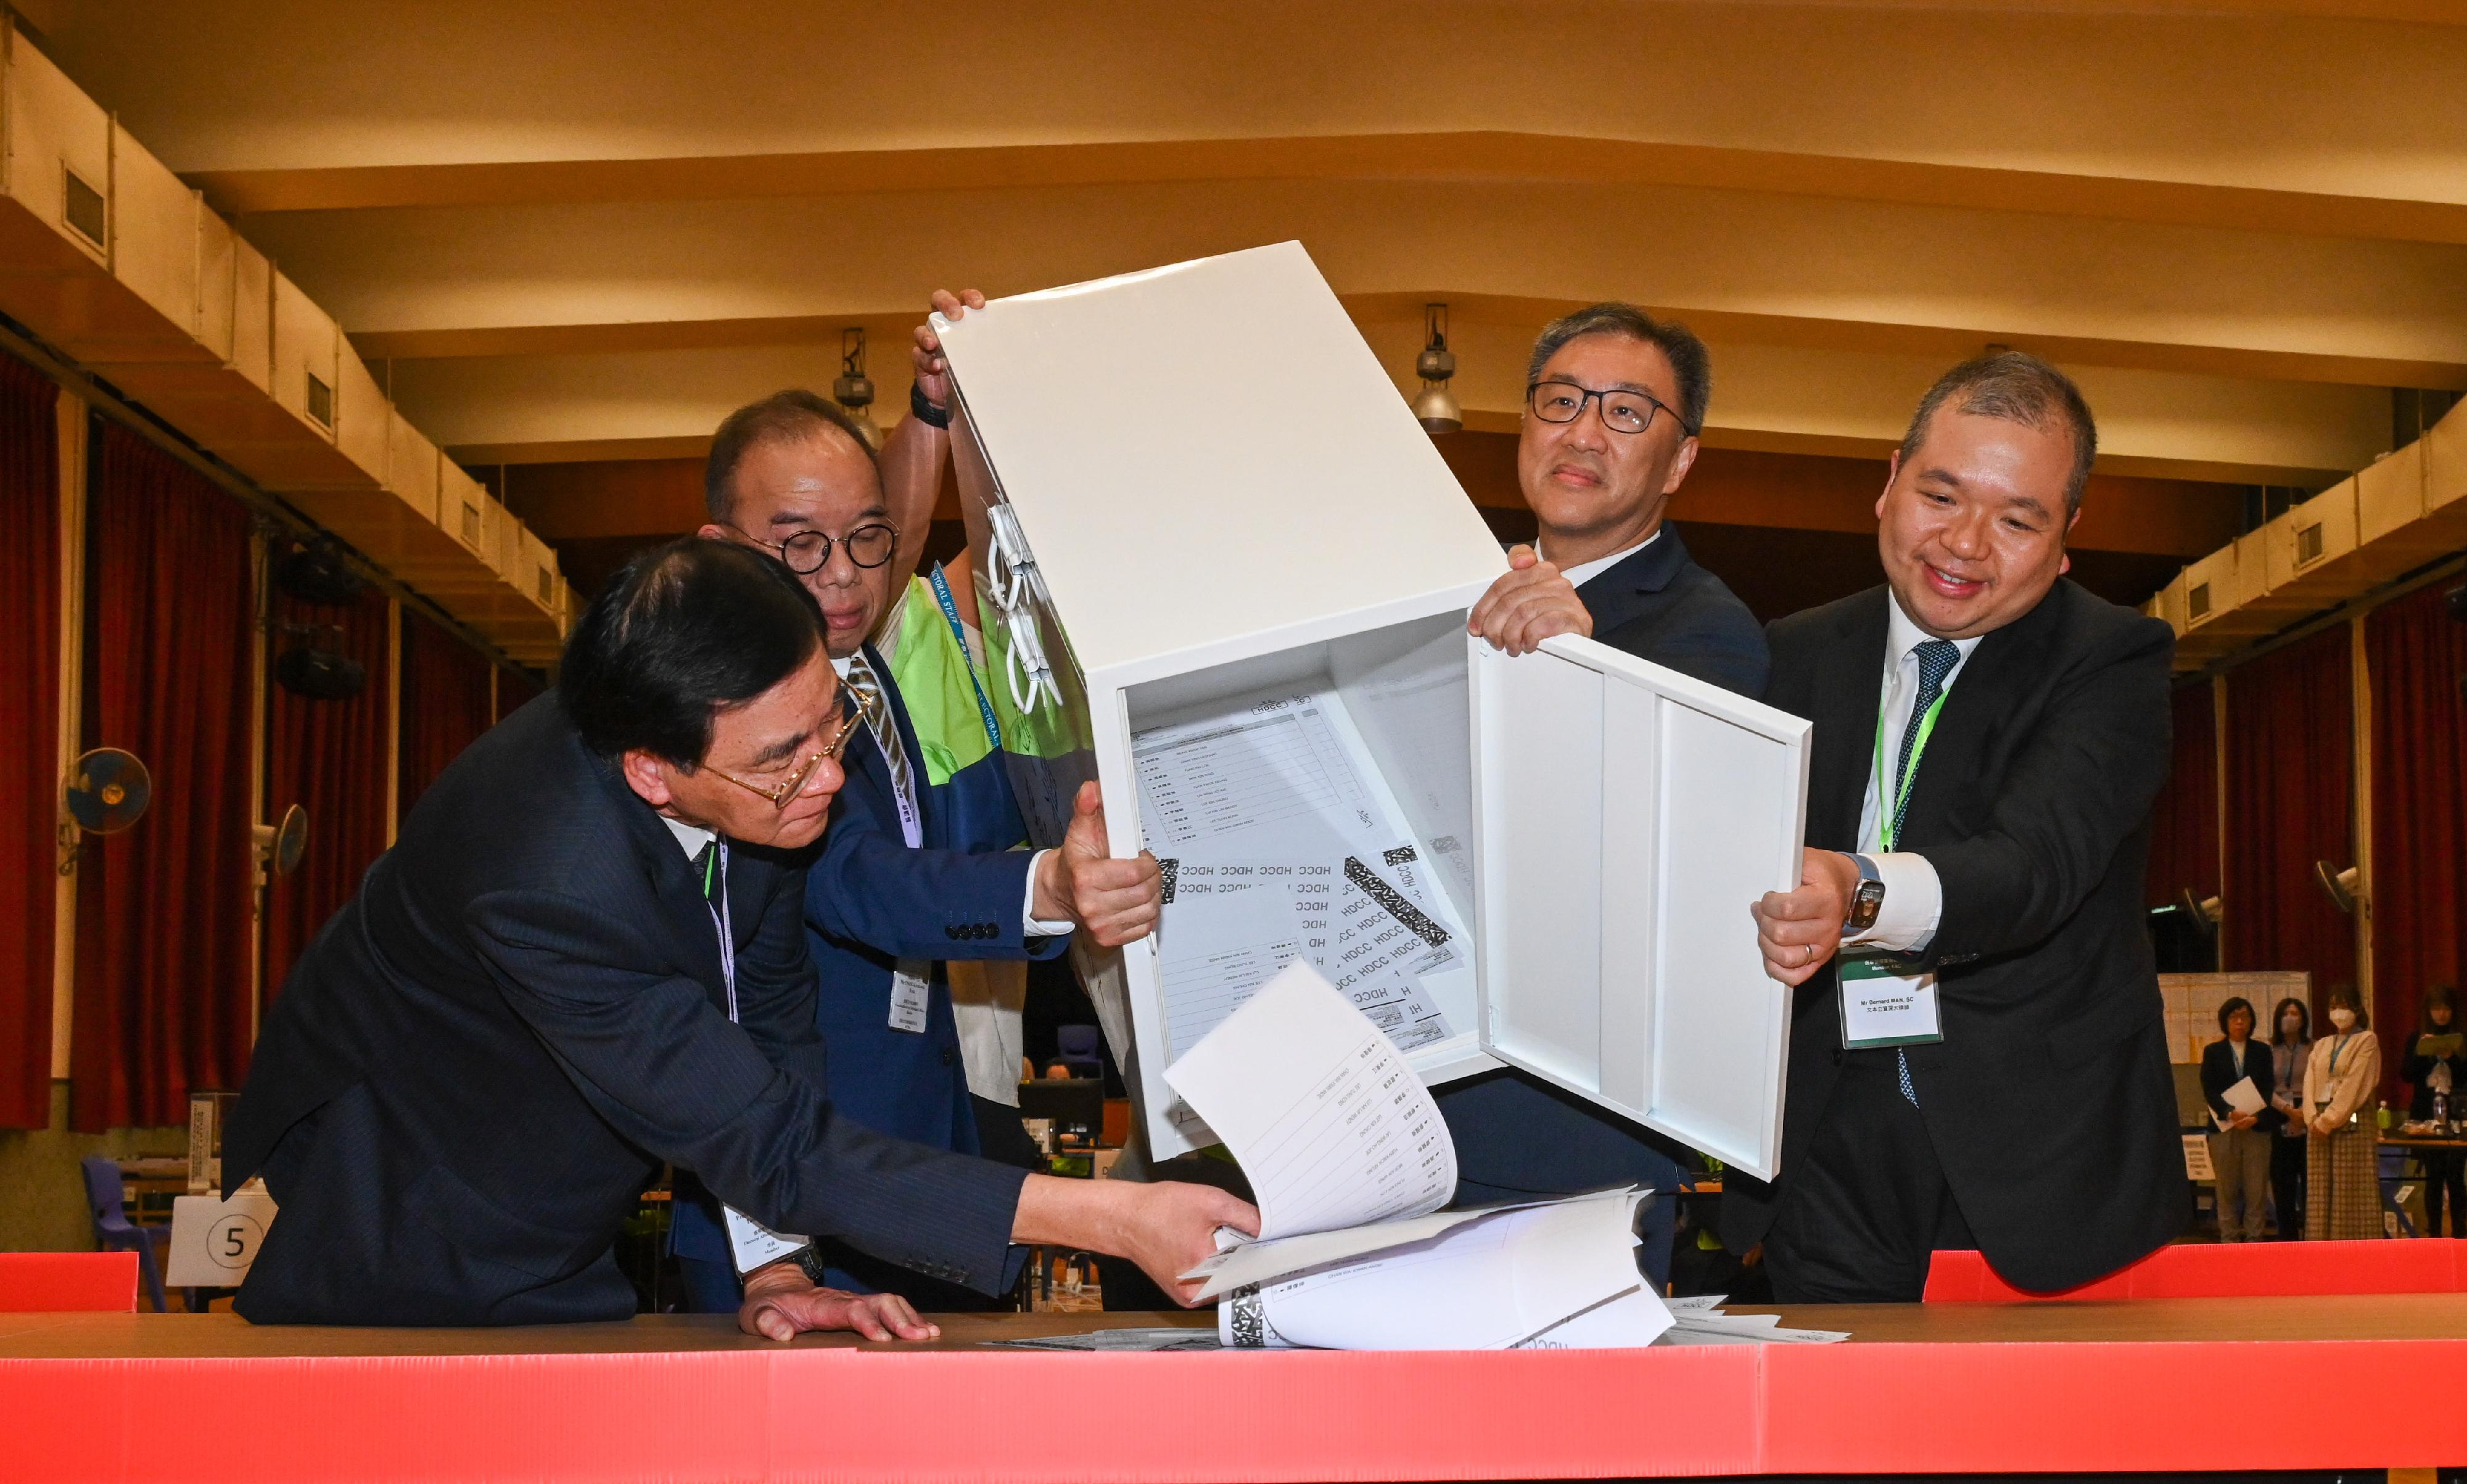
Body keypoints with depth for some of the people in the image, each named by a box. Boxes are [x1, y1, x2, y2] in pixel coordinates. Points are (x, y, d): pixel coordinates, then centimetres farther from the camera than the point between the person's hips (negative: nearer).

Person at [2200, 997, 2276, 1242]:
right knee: (2227, 1187, 1)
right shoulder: (2213, 1052, 8)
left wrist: (2256, 1117, -14)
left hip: (2257, 1127, 1)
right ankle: (2229, 1238, 6)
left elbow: (2268, 1090, 3)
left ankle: (2255, 1237, 2)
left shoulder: (2262, 1052, 11)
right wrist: (2229, 1114, -16)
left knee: (2256, 1188, -2)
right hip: (2224, 1127, 0)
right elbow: (2209, 1090, 0)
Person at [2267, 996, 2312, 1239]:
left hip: (2308, 1126, -1)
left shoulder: (2314, 1050, 5)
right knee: (2282, 1184, 1)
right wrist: (2288, 1110, -11)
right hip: (2280, 1126, 1)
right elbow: (2265, 1089, 2)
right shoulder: (2270, 1051, 8)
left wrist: (2305, 1114, -13)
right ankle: (2287, 1241, 6)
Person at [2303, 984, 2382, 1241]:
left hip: (2352, 1123, -6)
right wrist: (2313, 1119, -8)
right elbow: (2310, 1084, 10)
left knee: (2351, 1191, -8)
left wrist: (2328, 1120, -14)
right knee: (2321, 1194, 1)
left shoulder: (2367, 1041, 2)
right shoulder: (2322, 1045, 19)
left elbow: (2354, 1084, -8)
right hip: (2320, 1124, 6)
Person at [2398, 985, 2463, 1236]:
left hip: (2456, 1114, -2)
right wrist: (2421, 1052, -11)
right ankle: (2434, 1234, 8)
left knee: (2455, 1176, -6)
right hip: (2426, 1114, 2)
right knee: (2433, 1177, 3)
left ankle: (2459, 1234, -2)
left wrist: (2452, 1058, -17)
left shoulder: (2460, 1038, 4)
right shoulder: (2418, 1038, 10)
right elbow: (2406, 1074, 3)